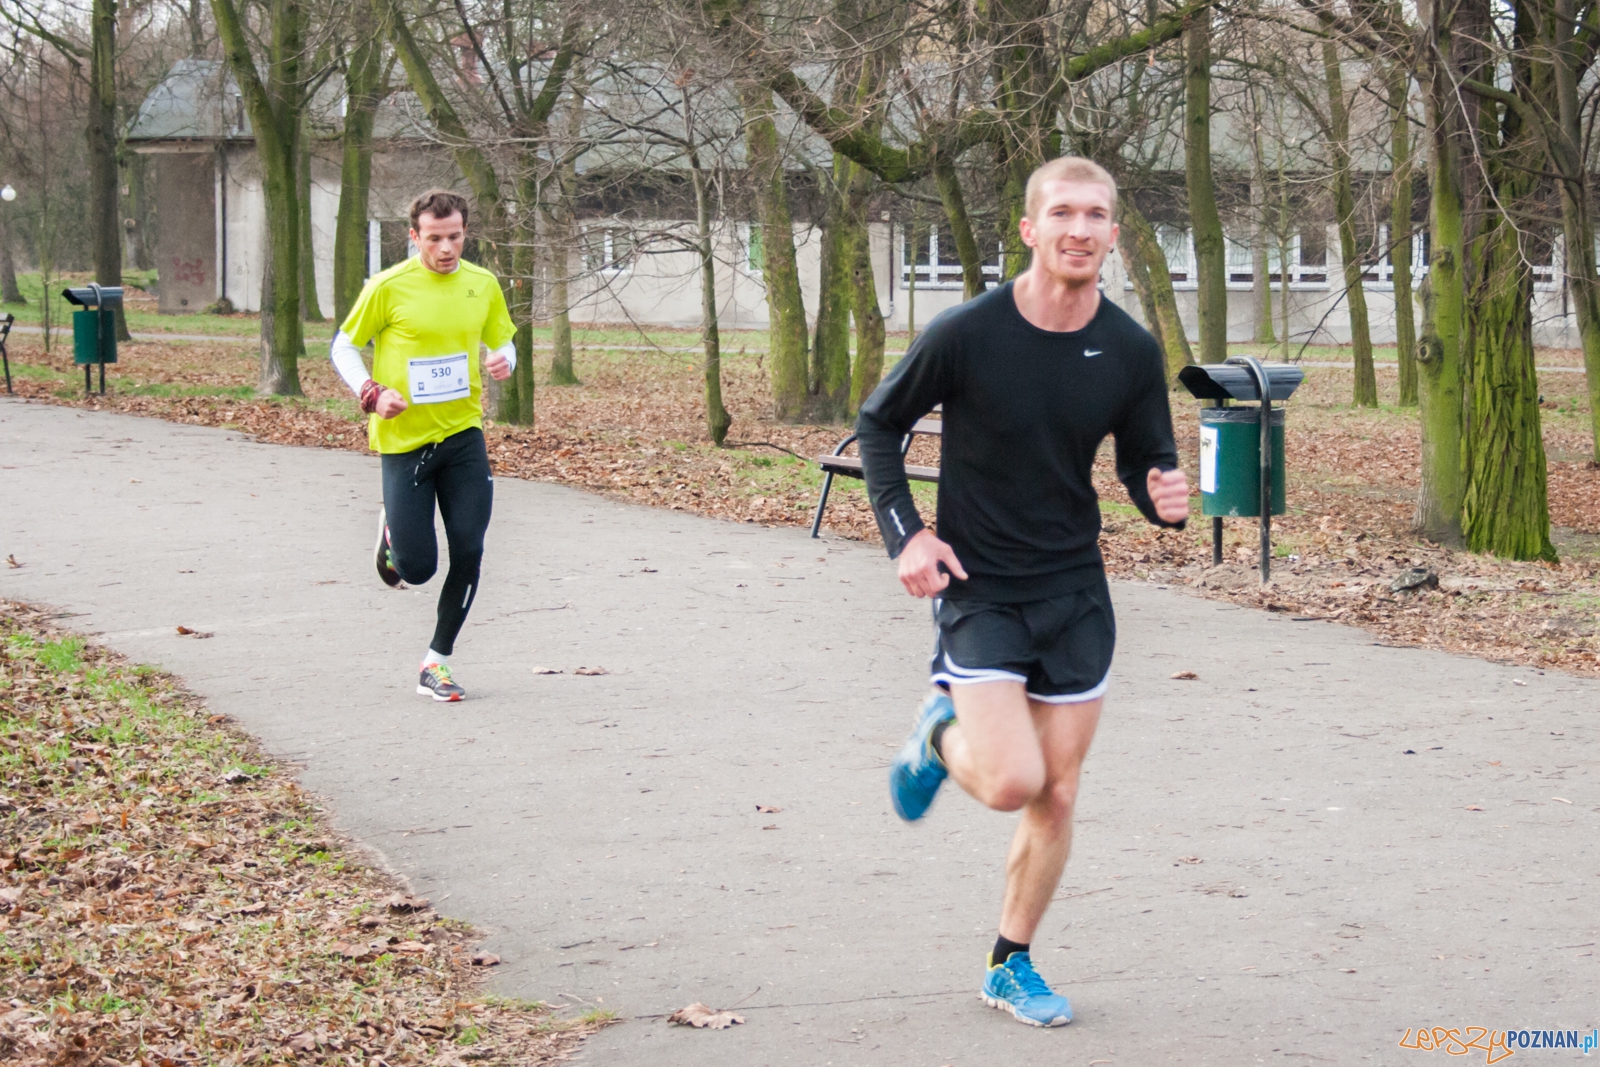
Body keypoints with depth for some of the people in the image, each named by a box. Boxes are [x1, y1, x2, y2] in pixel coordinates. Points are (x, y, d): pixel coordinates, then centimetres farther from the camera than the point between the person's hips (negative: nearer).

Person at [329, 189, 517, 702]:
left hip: (463, 434, 3)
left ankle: (437, 663, 11)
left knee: (468, 553, -5)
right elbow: (343, 347, 1)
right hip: (403, 438, -3)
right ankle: (391, 532, 33)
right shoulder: (388, 287, -9)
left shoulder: (483, 284, 3)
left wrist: (504, 361, -8)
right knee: (417, 569, -4)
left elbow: (502, 342, 17)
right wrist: (372, 392, -16)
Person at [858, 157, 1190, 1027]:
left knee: (1057, 798, 8)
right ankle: (943, 734, 17)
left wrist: (1165, 498, -18)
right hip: (979, 588, -4)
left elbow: (1146, 464, 6)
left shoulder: (1132, 352, -6)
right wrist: (905, 534, -10)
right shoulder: (965, 334, -15)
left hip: (1077, 593, 4)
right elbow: (879, 424, 0)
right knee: (1012, 780, -19)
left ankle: (1011, 966, 27)